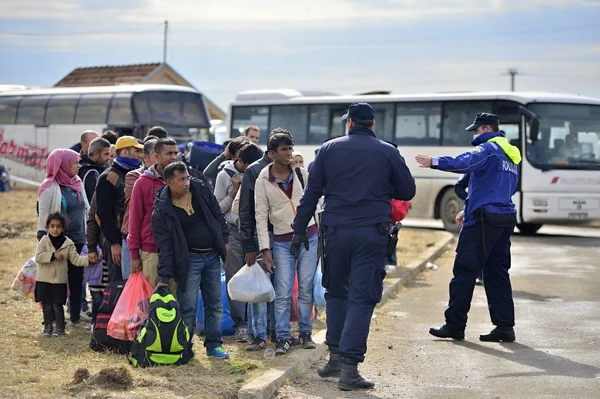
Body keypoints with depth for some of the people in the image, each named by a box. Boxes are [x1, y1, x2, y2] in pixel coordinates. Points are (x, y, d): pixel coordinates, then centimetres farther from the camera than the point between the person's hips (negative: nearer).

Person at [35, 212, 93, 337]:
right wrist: (53, 255, -23)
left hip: (60, 280, -1)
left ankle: (60, 329, 9)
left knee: (57, 305, 0)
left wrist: (88, 259, -19)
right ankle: (48, 328, 19)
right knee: (46, 305, 8)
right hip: (44, 280, 1)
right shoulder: (44, 241, -2)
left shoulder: (68, 243, 0)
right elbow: (38, 257, -13)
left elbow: (76, 259, -2)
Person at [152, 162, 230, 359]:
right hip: (189, 259, -5)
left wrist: (224, 239, 8)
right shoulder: (162, 209, -13)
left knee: (215, 304, 10)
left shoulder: (201, 189, 0)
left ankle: (214, 345, 20)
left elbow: (217, 214, 12)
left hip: (212, 256, 5)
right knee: (188, 307, -4)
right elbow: (164, 245, -13)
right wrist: (165, 276, -17)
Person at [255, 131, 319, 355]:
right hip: (282, 242, -1)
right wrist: (265, 250, -9)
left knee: (306, 289, 5)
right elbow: (261, 216, -4)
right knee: (283, 292, -3)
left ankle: (305, 332, 17)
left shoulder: (302, 173, 0)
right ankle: (283, 338, 4)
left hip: (308, 236, 2)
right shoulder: (263, 181, -5)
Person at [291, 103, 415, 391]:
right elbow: (407, 192, 9)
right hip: (373, 233, -2)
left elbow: (311, 193, 4)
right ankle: (349, 367, -9)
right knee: (362, 298, -2)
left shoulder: (329, 149, 5)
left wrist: (299, 230, 9)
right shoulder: (388, 152, 2)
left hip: (336, 230, 2)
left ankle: (336, 356, 19)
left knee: (336, 292, 19)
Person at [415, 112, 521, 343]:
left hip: (484, 220, -9)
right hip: (506, 219, 9)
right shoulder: (510, 155, 21)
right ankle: (505, 326, 6)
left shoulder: (488, 149, -9)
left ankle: (454, 325, -2)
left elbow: (465, 163, -31)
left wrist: (435, 162, -41)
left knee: (464, 271, -4)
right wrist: (470, 210, 30)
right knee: (497, 273, 10)